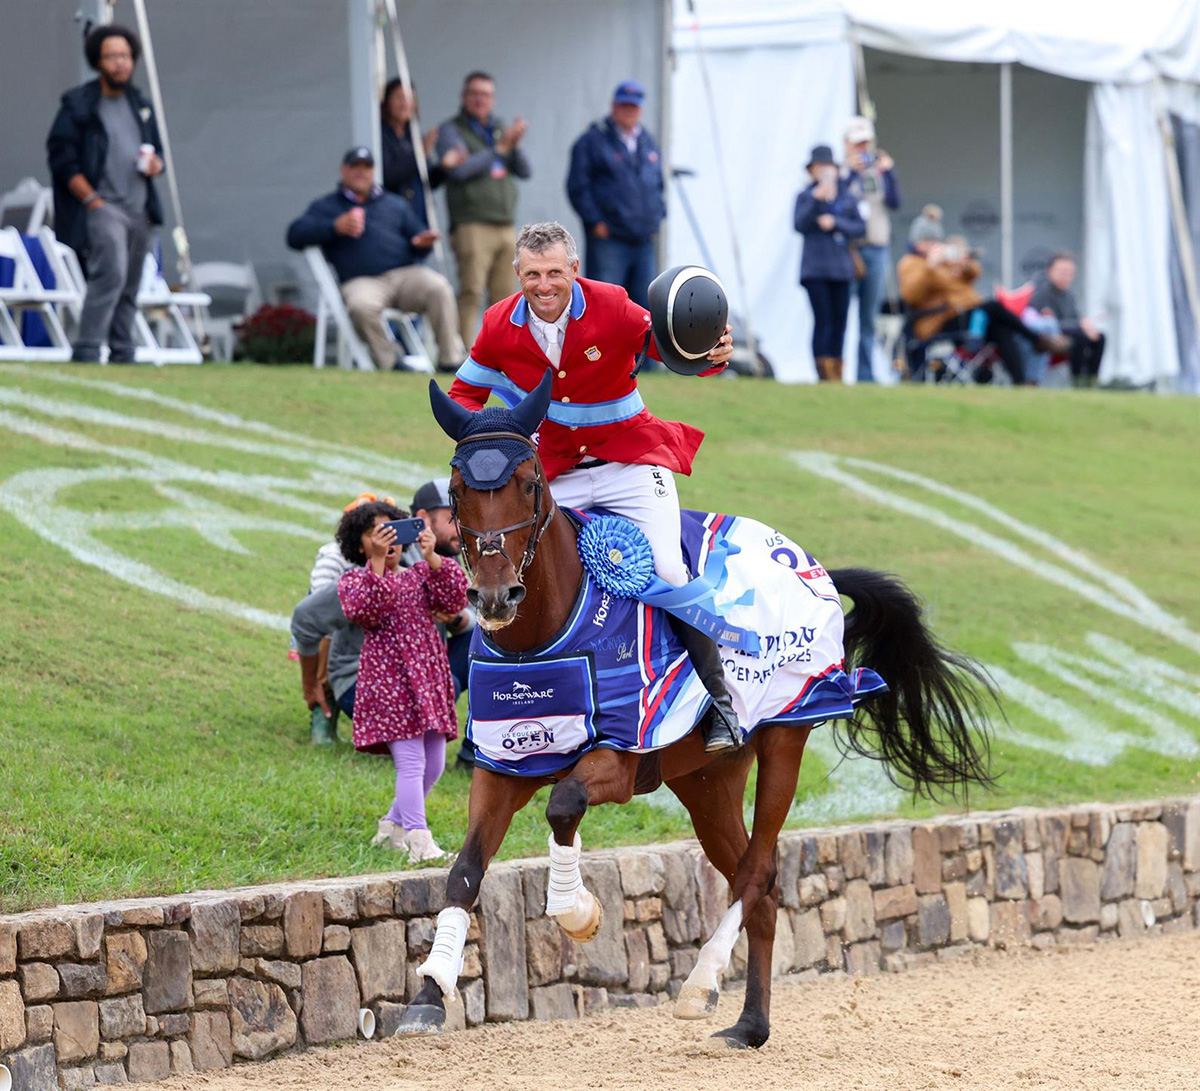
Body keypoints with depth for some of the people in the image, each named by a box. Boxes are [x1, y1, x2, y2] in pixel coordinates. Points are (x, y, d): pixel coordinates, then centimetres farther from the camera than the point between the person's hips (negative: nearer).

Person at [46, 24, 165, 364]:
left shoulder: (141, 106, 18)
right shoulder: (78, 105, 0)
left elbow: (156, 149, 27)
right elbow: (62, 159, -6)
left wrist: (155, 164, 2)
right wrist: (91, 199, -13)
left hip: (139, 209, 6)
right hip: (100, 205, -6)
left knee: (129, 288, 6)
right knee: (111, 273, -23)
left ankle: (122, 356, 11)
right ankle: (86, 352, -23)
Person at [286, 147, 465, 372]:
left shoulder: (396, 204, 29)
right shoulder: (325, 207, 19)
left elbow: (418, 236, 27)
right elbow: (295, 236, 4)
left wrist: (422, 244, 0)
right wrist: (335, 227, -12)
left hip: (405, 273, 3)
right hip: (361, 282, -3)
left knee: (438, 287, -29)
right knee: (361, 306, -39)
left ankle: (450, 359, -25)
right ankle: (389, 363, -24)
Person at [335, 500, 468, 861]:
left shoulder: (419, 576, 16)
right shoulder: (353, 581, 5)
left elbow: (454, 602, -2)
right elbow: (364, 611, -17)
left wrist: (431, 558, -13)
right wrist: (377, 561, -24)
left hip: (429, 679, 6)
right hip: (388, 680, -6)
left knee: (433, 765, 10)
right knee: (411, 762, -16)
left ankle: (393, 825, 28)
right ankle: (419, 841, -19)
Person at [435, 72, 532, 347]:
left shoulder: (500, 128, 19)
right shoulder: (451, 130, 3)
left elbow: (524, 170, 12)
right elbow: (459, 169, -13)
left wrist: (515, 146, -9)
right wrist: (500, 148, -12)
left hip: (505, 227, 6)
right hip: (472, 226, -6)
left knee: (504, 294, 4)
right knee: (471, 293, -14)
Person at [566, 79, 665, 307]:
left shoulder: (648, 143, 18)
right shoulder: (593, 141, -3)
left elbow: (658, 184, 27)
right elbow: (577, 187, -7)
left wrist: (657, 218, 14)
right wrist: (595, 222, -12)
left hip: (644, 241, 7)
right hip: (608, 240, -7)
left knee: (642, 303, 8)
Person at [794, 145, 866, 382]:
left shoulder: (847, 197, 11)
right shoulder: (806, 197, 4)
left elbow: (860, 228, 5)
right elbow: (800, 225, -11)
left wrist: (835, 223, -10)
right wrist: (816, 198, -21)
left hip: (841, 270, 3)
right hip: (815, 270, -3)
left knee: (840, 322, 2)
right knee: (823, 320, -10)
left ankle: (836, 376, 6)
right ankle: (823, 374, -11)